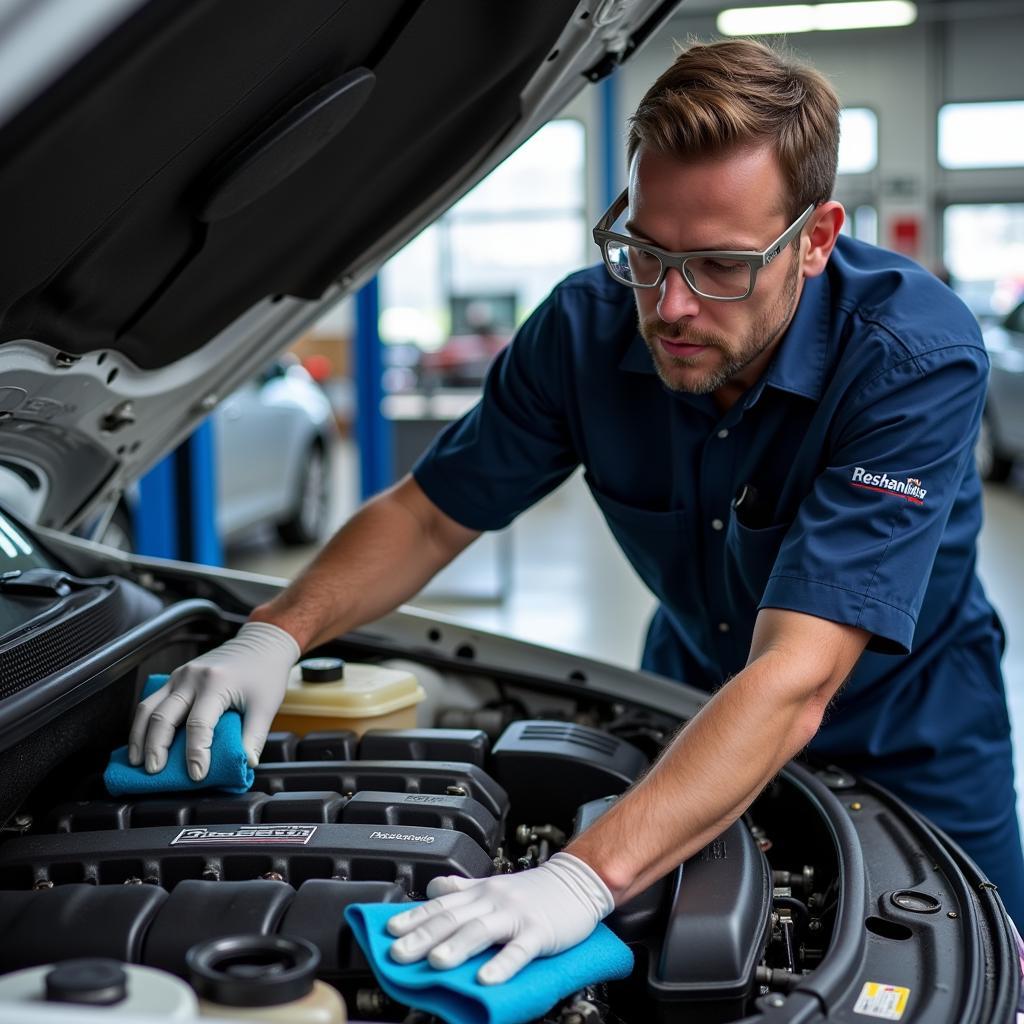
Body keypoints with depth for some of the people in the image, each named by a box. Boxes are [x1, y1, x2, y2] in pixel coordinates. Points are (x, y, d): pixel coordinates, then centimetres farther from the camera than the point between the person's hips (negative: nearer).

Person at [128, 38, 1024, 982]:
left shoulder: (915, 357, -37)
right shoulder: (589, 326, -23)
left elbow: (792, 685, -46)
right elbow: (431, 513, -10)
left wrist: (588, 876, -56)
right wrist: (276, 635, -28)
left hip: (904, 729, -2)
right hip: (697, 692, 3)